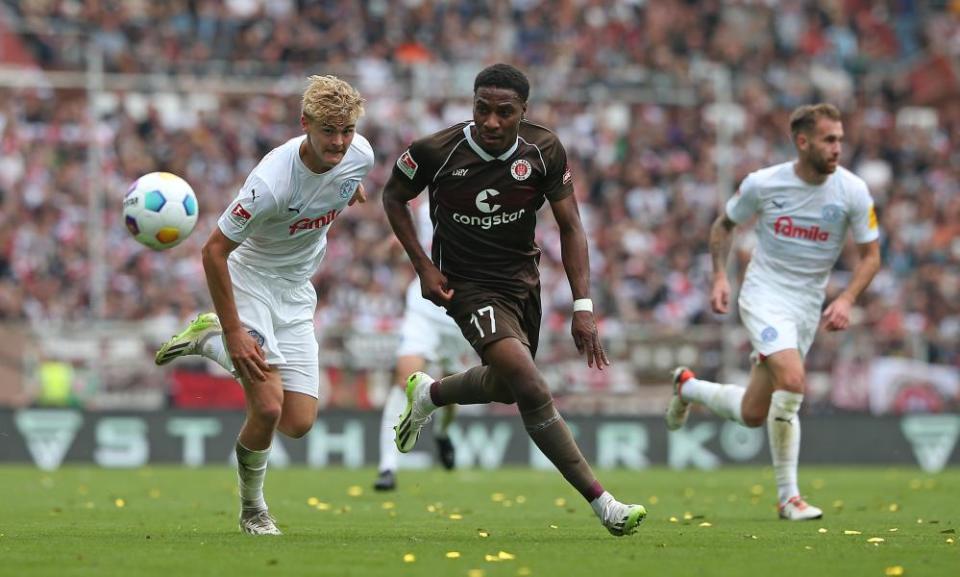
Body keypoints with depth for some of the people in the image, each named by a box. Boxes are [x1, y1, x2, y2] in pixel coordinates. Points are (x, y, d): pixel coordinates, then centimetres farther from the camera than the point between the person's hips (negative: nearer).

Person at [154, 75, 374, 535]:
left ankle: (209, 338, 21)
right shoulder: (271, 181, -31)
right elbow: (214, 251, -25)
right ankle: (252, 509, 8)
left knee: (298, 423, -2)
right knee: (268, 407, -20)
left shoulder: (360, 156, -14)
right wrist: (234, 331, -25)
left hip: (296, 294, 6)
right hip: (249, 282, -6)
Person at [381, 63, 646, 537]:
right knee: (531, 388, -21)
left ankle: (426, 394, 53)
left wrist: (583, 307, -14)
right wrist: (423, 266, -10)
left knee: (506, 386, 22)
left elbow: (570, 226, -8)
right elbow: (394, 196, -1)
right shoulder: (438, 152, -21)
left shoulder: (544, 150, -15)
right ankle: (601, 502, -18)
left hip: (522, 277, 5)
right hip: (467, 284, -5)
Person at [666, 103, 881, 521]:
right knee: (792, 380, -28)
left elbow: (870, 255, 1)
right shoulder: (762, 184, -10)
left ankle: (688, 387, 37)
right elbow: (724, 225, 9)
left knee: (753, 414, 7)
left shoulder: (852, 192, -8)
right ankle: (788, 497, -13)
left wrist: (846, 299, -14)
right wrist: (719, 277, -3)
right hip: (764, 294, -3)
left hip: (807, 305, 4)